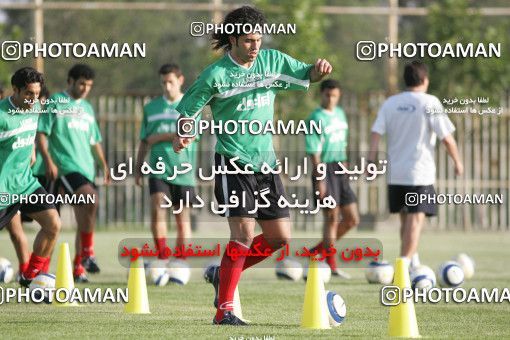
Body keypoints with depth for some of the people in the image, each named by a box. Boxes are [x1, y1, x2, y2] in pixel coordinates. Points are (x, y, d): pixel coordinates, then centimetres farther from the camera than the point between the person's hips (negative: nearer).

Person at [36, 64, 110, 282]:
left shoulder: (87, 108, 21)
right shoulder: (55, 103, 1)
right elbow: (41, 134, -4)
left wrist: (103, 164, 18)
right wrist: (48, 161, -15)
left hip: (86, 167, 7)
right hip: (66, 165, -7)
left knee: (84, 219, 4)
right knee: (90, 199, -28)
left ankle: (78, 267, 11)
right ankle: (87, 254, -22)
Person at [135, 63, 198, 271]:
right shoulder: (151, 108, 12)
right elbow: (144, 141, 18)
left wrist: (159, 137, -7)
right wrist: (138, 168, 16)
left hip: (183, 171, -1)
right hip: (158, 168, 1)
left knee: (182, 219, 2)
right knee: (157, 208, -19)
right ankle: (162, 258, -17)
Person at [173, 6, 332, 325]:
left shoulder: (272, 61, 6)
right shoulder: (216, 75, -7)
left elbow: (305, 75, 15)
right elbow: (189, 110, -1)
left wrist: (319, 69, -8)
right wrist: (183, 134, -22)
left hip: (265, 161, 6)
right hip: (233, 161, -6)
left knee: (280, 236, 4)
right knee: (244, 230, -18)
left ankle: (223, 274, 23)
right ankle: (224, 309, -13)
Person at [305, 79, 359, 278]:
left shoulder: (340, 114, 12)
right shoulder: (316, 118, -11)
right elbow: (314, 151, -15)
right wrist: (319, 179, -19)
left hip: (340, 171, 8)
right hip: (325, 171, -8)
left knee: (352, 219, 7)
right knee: (332, 217, -7)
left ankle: (317, 251, 20)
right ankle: (331, 267, 1)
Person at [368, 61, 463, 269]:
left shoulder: (390, 103, 6)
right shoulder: (430, 103, -6)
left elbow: (376, 133, -2)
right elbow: (446, 137, -7)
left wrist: (371, 162, 0)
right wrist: (457, 161, 6)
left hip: (395, 173, 5)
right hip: (420, 173, -5)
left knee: (406, 219, 18)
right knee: (416, 219, -6)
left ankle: (413, 261, 27)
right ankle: (404, 264, -18)